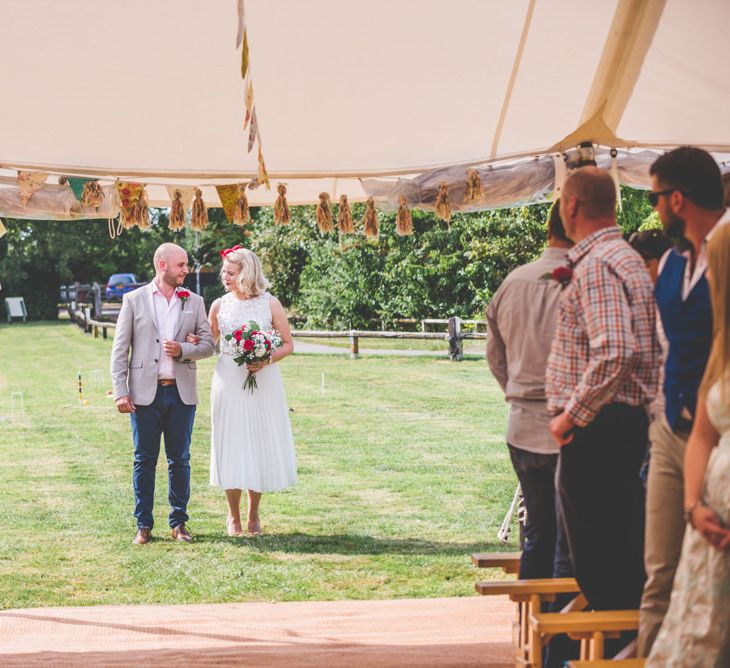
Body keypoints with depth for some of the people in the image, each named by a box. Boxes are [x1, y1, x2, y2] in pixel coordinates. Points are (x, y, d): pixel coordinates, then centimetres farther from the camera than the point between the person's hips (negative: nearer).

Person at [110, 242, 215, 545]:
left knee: (180, 461, 7)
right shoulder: (134, 300, 2)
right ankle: (144, 525, 11)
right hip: (145, 393, -2)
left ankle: (179, 522, 16)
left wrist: (183, 349, -12)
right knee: (144, 461, 3)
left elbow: (208, 344, 9)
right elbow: (120, 350, 0)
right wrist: (121, 392, -7)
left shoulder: (194, 302, 9)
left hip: (181, 393, 2)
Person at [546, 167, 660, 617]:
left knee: (599, 561, -4)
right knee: (626, 553, 15)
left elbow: (614, 353, -28)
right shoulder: (628, 259, 17)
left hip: (595, 429, -10)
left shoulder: (596, 265, -16)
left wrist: (572, 415, -19)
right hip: (628, 423, 10)